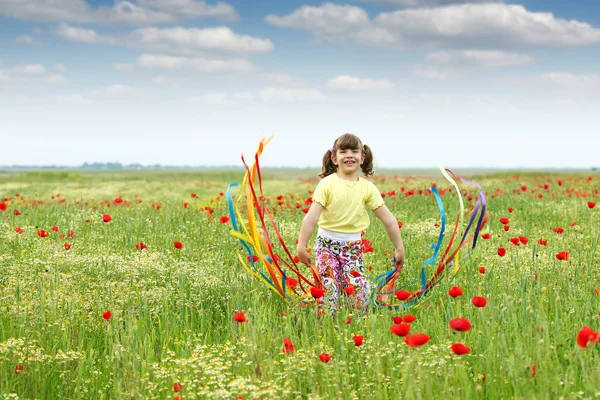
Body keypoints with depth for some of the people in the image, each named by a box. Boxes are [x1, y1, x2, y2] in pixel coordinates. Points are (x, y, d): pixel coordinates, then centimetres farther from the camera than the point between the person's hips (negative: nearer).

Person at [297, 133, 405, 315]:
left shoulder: (368, 188, -2)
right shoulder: (327, 184, -10)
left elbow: (388, 220, 0)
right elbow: (311, 217, -15)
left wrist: (399, 249, 1)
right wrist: (302, 245, -20)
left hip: (353, 245, 2)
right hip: (327, 243, -2)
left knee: (359, 289, -7)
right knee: (330, 289, -7)